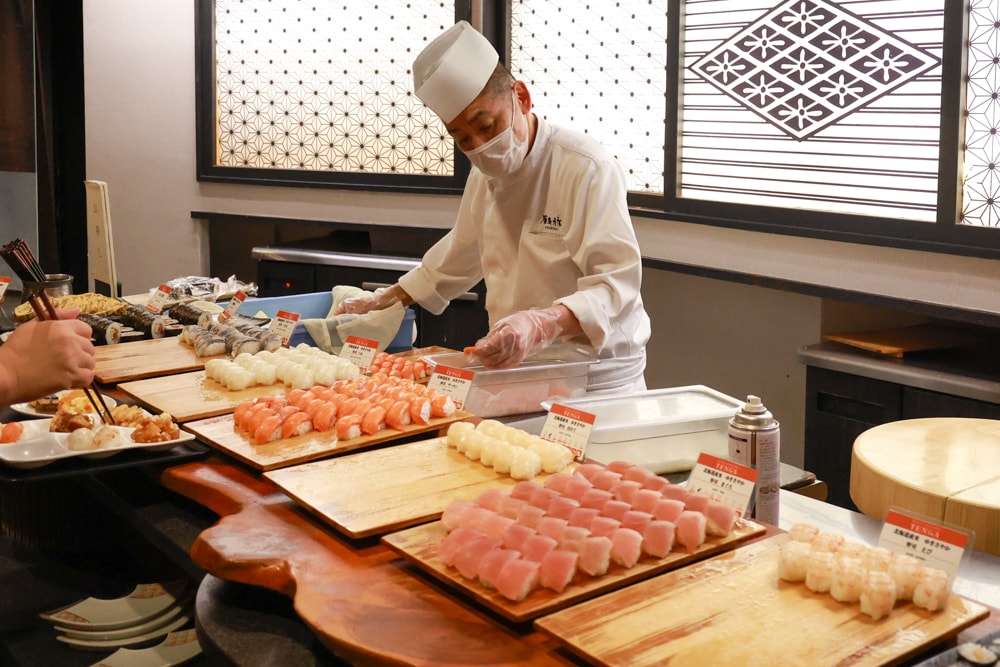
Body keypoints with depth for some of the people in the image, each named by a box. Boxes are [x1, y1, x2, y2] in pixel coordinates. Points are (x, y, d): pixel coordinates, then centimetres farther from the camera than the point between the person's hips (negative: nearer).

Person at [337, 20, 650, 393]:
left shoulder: (587, 169, -19)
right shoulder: (484, 175, 7)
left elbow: (617, 282, -26)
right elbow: (458, 257, 24)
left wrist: (542, 325, -41)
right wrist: (384, 300, 26)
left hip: (596, 381, -6)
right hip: (518, 373, 6)